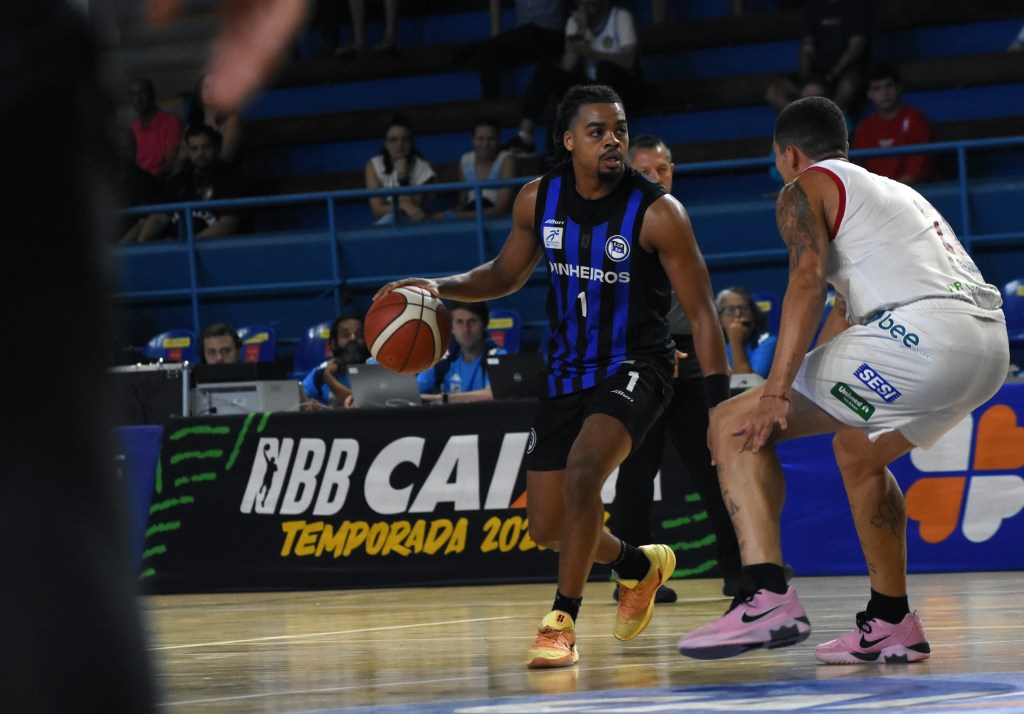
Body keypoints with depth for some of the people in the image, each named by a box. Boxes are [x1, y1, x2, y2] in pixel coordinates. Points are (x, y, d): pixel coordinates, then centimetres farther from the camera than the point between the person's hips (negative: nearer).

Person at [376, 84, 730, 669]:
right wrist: (440, 287, -4)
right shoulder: (539, 201, -4)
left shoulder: (658, 213, -18)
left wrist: (722, 407, -19)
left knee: (583, 472, -32)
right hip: (568, 372, 6)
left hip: (634, 369, -6)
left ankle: (563, 622, -20)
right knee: (548, 527, 9)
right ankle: (641, 566, 40)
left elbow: (702, 311, -14)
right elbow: (507, 275, 14)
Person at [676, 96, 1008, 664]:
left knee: (733, 428, -2)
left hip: (919, 334, -8)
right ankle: (891, 626, 35)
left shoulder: (806, 188, 9)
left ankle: (767, 600, -17)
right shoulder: (893, 191, 35)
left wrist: (775, 396, -16)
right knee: (858, 453, 35)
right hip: (991, 345, 9)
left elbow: (808, 280, -10)